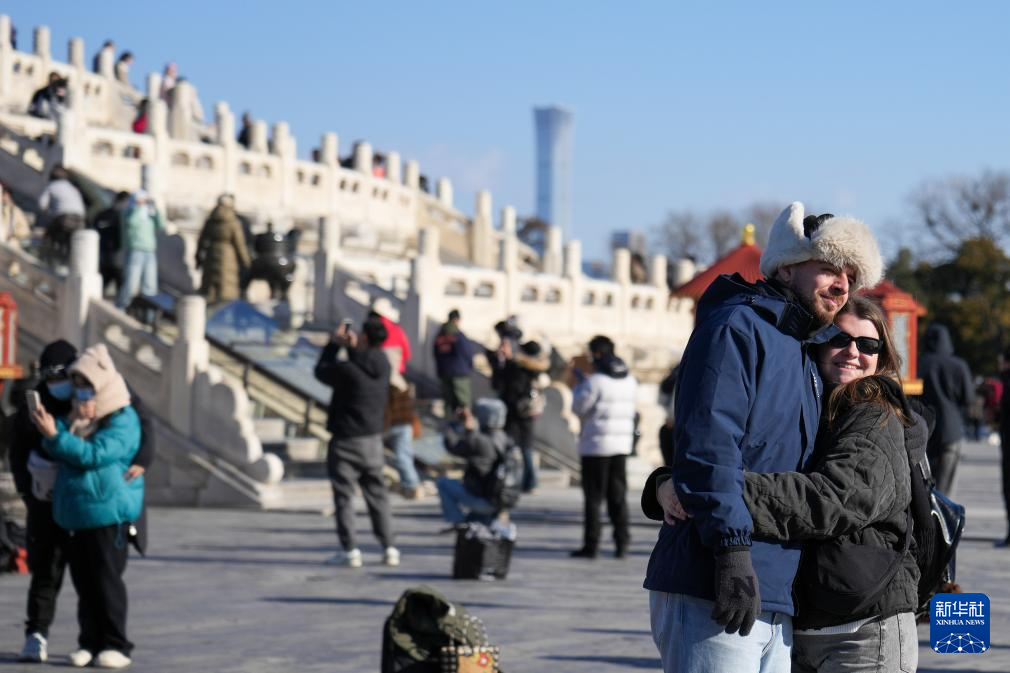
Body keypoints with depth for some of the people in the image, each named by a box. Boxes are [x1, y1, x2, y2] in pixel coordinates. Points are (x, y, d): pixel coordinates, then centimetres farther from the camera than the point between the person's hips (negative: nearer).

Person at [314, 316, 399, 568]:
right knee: (377, 494, 13)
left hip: (346, 441, -6)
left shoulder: (348, 370, -21)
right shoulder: (383, 366, -2)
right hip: (373, 439, 6)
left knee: (344, 495, 1)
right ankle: (389, 548, 11)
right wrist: (352, 348, 14)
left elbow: (321, 370, -3)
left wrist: (335, 344, 4)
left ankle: (349, 550, -1)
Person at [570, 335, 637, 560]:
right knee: (618, 495, 12)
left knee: (593, 497, -1)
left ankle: (591, 544, 0)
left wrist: (579, 384, 8)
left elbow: (578, 408, -9)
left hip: (596, 444, -6)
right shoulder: (630, 380, 7)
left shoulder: (595, 382, -15)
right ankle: (622, 541, 7)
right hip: (622, 444, 6)